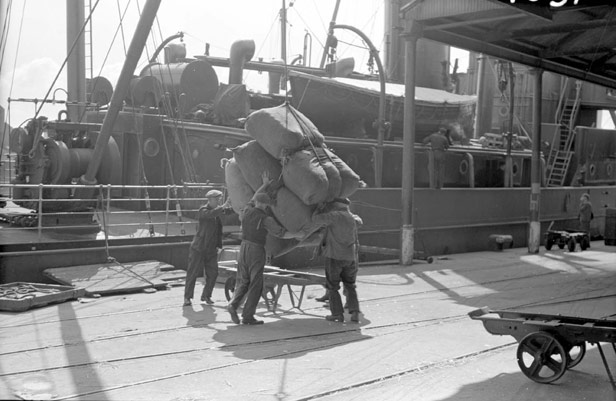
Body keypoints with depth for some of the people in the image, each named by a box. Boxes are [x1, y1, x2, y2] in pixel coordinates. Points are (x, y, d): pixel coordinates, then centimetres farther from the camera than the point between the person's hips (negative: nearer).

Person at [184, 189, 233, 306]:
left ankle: (206, 295, 19)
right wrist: (223, 206, -40)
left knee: (212, 273, 3)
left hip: (211, 249, 6)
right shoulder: (203, 210, -12)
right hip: (199, 248, -6)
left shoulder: (218, 210, 9)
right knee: (193, 273, -1)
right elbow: (211, 214, -32)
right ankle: (187, 297, 9)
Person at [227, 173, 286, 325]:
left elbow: (253, 198, 23)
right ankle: (248, 316, 2)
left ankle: (233, 304, -7)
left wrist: (264, 185, 29)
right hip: (256, 250, -6)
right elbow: (280, 232, -7)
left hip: (244, 247, 6)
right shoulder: (266, 219, -13)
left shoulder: (247, 211, 3)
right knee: (255, 284, 3)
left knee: (243, 281, 15)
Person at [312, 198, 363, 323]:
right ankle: (355, 312, 6)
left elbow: (316, 219, -15)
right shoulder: (353, 218, 6)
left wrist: (322, 207, 2)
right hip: (350, 257, 5)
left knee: (332, 287, 8)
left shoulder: (335, 215, -13)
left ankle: (338, 313, 5)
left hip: (334, 256, -5)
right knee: (350, 286, 17)